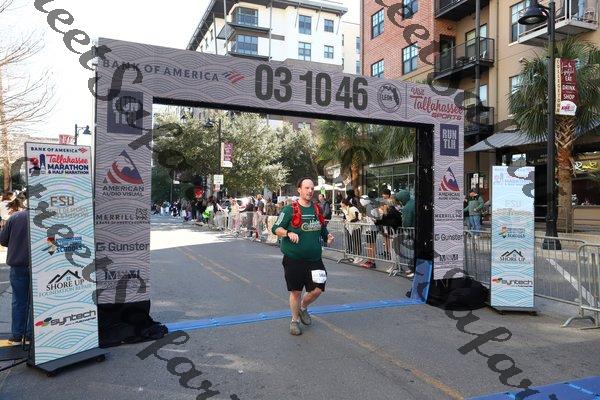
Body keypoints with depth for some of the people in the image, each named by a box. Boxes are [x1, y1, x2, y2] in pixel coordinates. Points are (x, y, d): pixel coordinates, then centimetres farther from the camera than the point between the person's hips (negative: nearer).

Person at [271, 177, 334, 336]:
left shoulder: (317, 209, 9)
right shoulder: (290, 209, -8)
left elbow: (323, 229, 22)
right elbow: (275, 228, -8)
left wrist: (328, 237, 1)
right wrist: (289, 233, -26)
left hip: (314, 259, 4)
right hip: (293, 259, -4)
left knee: (318, 289, 0)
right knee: (296, 291, 7)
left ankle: (303, 307, 32)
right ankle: (295, 320, 29)